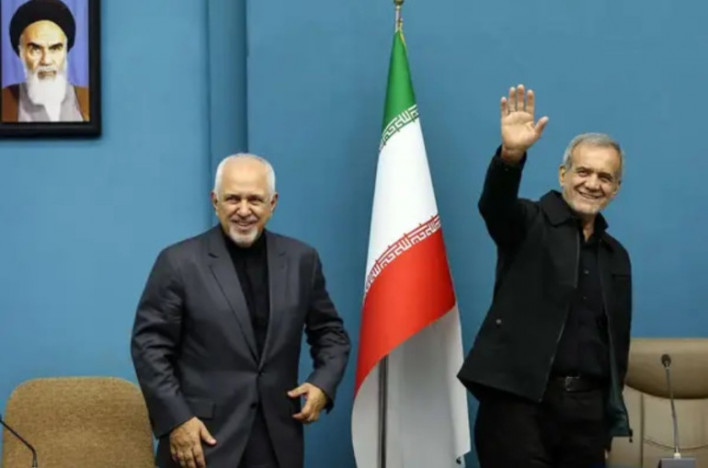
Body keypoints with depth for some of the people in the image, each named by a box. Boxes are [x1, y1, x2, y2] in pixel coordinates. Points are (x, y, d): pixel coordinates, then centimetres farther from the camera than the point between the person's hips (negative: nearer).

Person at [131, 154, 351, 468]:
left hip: (276, 440, 4)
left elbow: (330, 331, 16)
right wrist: (176, 419, -12)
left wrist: (323, 384, -2)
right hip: (202, 437, -3)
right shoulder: (179, 262, -4)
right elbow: (149, 345, -5)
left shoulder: (301, 260, 6)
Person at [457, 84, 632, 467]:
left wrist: (614, 416, 15)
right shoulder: (530, 224, 2)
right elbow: (494, 203, -21)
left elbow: (617, 339, 20)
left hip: (587, 407, 5)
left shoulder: (616, 256, 17)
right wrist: (511, 154, -40)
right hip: (518, 399, -5)